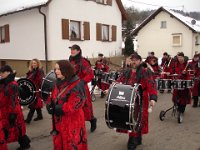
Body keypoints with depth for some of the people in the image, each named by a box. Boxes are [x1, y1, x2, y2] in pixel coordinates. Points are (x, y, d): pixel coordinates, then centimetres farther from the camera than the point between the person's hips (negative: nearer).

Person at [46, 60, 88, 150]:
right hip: (59, 121, 8)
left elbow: (76, 103, -24)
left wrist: (60, 109, -22)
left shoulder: (77, 84, -17)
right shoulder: (58, 83, 9)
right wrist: (49, 104, -7)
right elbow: (52, 97, 15)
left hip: (73, 121, -8)